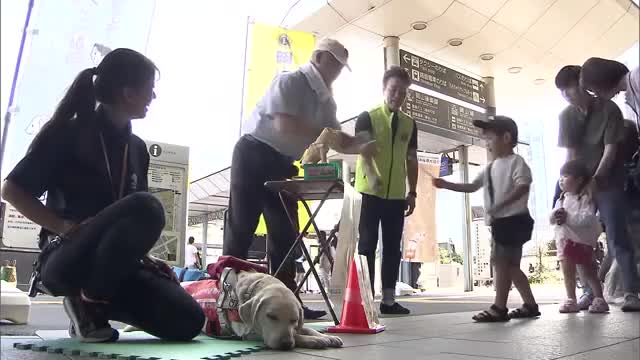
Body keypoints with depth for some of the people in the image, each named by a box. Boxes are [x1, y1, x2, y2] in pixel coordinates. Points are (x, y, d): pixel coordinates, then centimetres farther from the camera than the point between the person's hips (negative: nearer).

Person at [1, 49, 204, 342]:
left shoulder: (137, 147, 13)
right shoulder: (68, 132, -3)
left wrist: (143, 255, 2)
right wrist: (66, 227, -16)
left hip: (115, 266, 5)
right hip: (67, 259, -5)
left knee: (188, 322, -15)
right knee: (146, 206, -34)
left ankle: (99, 303, 7)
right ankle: (88, 302, -13)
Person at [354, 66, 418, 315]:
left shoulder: (409, 124, 13)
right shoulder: (367, 117, -2)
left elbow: (411, 160, 16)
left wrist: (412, 192, 9)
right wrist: (372, 174, -35)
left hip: (397, 195, 5)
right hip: (370, 192, -4)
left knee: (392, 247, 6)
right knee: (367, 244, -1)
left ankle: (388, 299, 14)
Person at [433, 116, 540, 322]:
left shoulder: (515, 161, -6)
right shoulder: (491, 167, 21)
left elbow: (523, 186, -20)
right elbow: (472, 187, 22)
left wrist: (500, 205, -29)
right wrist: (445, 185, 13)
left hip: (513, 219, -9)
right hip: (500, 222, 9)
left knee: (500, 260, -13)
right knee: (510, 265, 11)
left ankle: (499, 308, -10)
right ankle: (530, 305, 19)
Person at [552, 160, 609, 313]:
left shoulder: (585, 198, -11)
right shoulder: (561, 199, 11)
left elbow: (587, 219, -25)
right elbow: (552, 219, 9)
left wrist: (568, 217, -28)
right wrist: (555, 216, -13)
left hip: (581, 241, -7)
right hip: (564, 240, 7)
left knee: (589, 272, 3)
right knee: (568, 272, 10)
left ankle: (599, 299, 14)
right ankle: (571, 300, 18)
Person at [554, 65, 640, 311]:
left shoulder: (608, 109, -8)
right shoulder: (566, 116, 2)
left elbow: (611, 148, -13)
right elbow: (570, 152, -3)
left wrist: (595, 179, -22)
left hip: (609, 183, -4)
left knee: (617, 238, -7)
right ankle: (590, 292, 8)